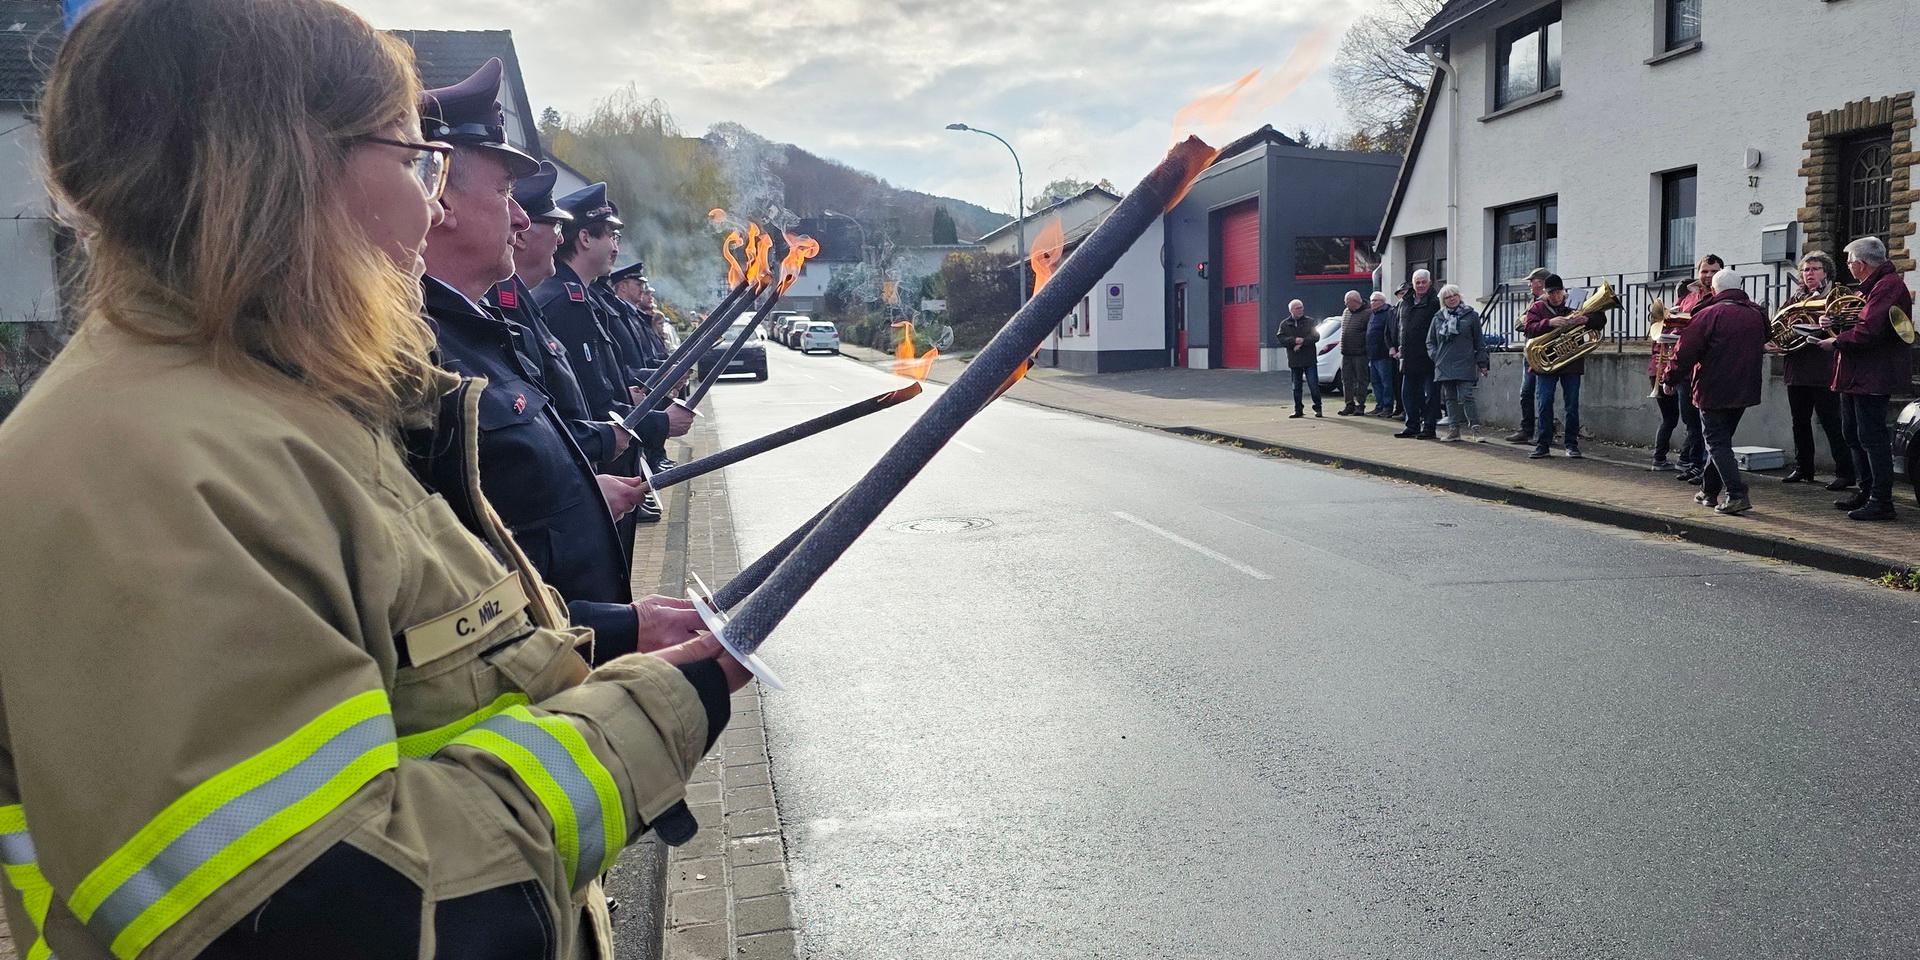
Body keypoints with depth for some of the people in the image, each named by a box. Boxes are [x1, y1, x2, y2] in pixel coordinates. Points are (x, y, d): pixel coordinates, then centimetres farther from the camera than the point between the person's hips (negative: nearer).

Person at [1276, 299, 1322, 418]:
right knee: (1296, 387, 8)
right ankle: (1298, 410, 16)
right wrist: (1294, 341, -18)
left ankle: (1317, 408, 7)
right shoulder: (1285, 324, 7)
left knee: (1314, 385, -4)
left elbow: (1316, 337, -6)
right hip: (1294, 361, 2)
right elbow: (1280, 338, -5)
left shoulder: (1310, 322, 4)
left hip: (1310, 360, -2)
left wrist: (1302, 342, -17)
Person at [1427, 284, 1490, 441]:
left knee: (1466, 397, -10)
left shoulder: (1471, 315, 4)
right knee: (1450, 398, 7)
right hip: (1444, 367, 4)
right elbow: (1430, 341, 19)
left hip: (1465, 366, -4)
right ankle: (1453, 429, 11)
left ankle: (1475, 429, -8)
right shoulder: (1438, 318, 12)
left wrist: (1482, 363, 1)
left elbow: (1479, 342, 5)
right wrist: (1435, 356, 2)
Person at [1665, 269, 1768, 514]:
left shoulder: (1709, 314, -13)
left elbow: (1686, 351, -14)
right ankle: (1709, 491, 23)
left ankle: (1737, 495, -15)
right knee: (1721, 439, 17)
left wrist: (1671, 380, -4)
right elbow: (1761, 348, 21)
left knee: (1717, 443, -3)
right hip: (1745, 390, 7)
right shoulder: (1757, 314, 8)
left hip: (1713, 391, -7)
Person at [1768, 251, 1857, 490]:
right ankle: (1802, 469, 22)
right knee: (1800, 422, 12)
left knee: (1831, 422, -7)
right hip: (1797, 370, 6)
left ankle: (1844, 473, -2)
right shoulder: (1797, 298, 17)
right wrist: (1772, 343, -5)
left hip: (1823, 370, -6)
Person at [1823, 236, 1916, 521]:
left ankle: (1881, 502, -6)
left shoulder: (1888, 285, -16)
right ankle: (1866, 492, 26)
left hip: (1872, 377, -11)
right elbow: (1859, 321, 23)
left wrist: (1835, 342, -13)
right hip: (1857, 376, 11)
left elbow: (1868, 331, -27)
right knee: (1853, 434, 16)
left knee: (1872, 437, -9)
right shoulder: (1871, 286, 19)